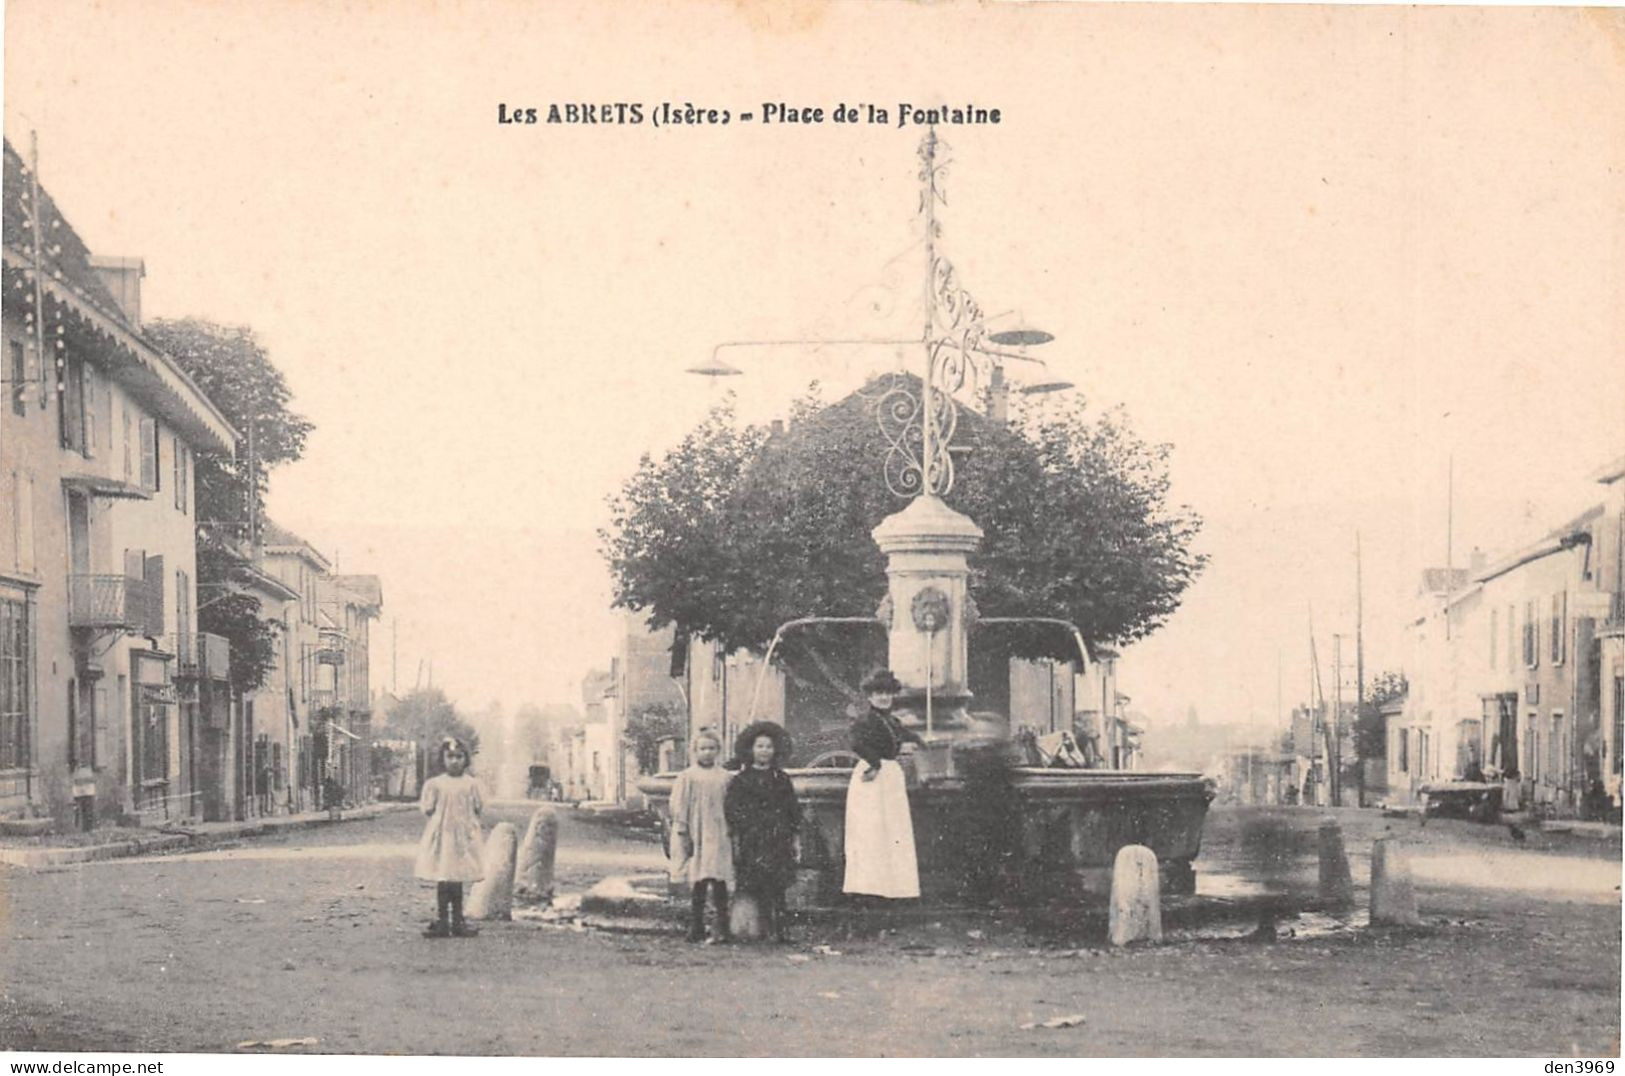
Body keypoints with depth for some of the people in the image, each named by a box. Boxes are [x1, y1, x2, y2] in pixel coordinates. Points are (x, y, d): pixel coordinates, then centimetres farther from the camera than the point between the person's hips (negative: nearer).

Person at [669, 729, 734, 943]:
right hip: (696, 835, -1)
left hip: (719, 836, 1)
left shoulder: (725, 778, 8)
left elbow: (731, 809, 11)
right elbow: (679, 808, 1)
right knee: (698, 885, 1)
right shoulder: (687, 777, 3)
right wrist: (683, 834, -5)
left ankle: (722, 928, -4)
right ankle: (695, 928, 7)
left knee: (719, 882, -4)